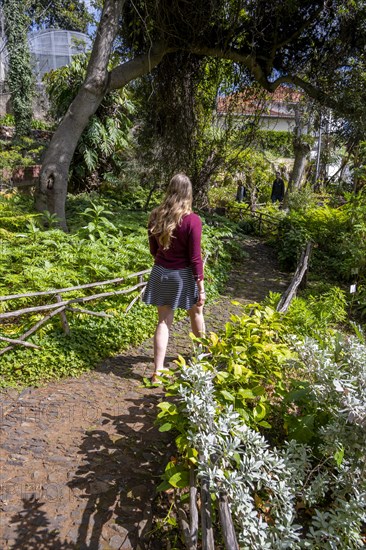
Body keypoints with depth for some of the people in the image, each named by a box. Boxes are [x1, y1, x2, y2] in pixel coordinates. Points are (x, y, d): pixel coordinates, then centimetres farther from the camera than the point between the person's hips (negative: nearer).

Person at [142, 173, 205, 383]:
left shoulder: (156, 216, -3)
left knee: (164, 321, 9)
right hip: (183, 274, -3)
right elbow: (195, 258, -16)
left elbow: (154, 249, 7)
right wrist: (201, 287, -9)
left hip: (160, 272, 3)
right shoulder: (192, 220, -17)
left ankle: (158, 371, 10)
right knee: (196, 313, 22)